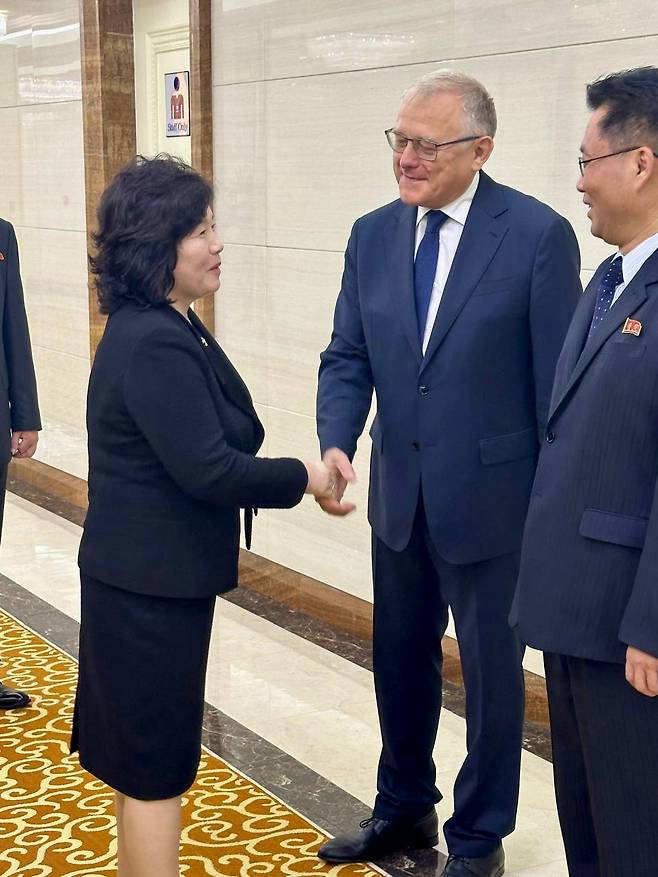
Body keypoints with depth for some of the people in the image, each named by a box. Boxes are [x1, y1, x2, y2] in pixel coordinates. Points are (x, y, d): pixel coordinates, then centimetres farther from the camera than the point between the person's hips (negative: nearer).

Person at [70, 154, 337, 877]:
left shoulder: (161, 328, 7)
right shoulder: (155, 345, -25)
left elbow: (204, 445, 10)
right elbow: (207, 469, -27)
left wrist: (296, 473, 0)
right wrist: (301, 478, -14)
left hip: (148, 574, 10)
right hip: (152, 582, -10)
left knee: (141, 755, 22)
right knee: (158, 763, 2)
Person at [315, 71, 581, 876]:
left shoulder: (537, 235, -14)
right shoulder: (373, 235, 3)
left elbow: (557, 384, -12)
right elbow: (347, 358, 3)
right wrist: (337, 444, -15)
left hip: (491, 499, -5)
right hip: (399, 497, 6)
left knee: (490, 672, 10)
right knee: (400, 660, 20)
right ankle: (404, 809, 42)